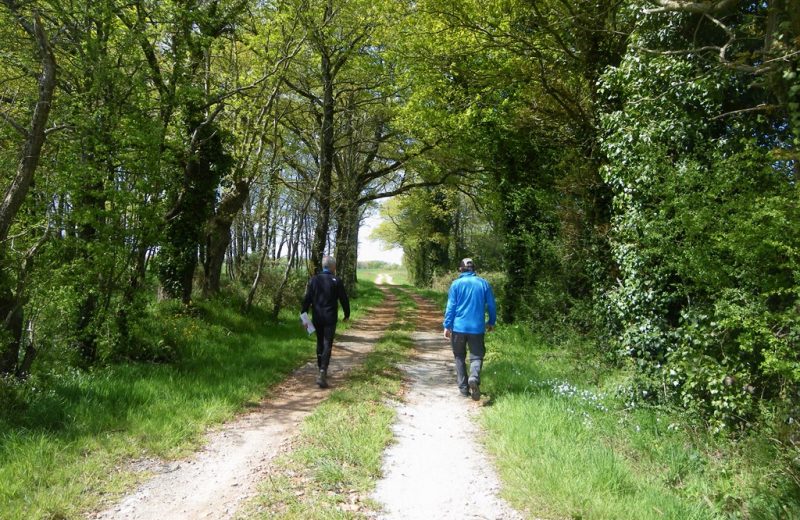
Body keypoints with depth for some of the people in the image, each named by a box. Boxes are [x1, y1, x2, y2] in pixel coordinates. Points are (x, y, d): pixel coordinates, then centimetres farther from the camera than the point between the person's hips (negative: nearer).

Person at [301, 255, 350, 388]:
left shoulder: (314, 279, 1)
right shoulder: (336, 281, -7)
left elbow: (307, 299, -1)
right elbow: (344, 299, -1)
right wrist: (347, 314, 13)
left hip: (317, 318, 3)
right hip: (330, 318, -3)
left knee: (320, 343, 18)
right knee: (327, 346, -3)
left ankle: (321, 370, 28)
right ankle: (322, 375, -14)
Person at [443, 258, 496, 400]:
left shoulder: (456, 284, -2)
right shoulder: (484, 284, 3)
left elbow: (450, 307, -5)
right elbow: (491, 305, 7)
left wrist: (447, 326, 1)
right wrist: (491, 322, 20)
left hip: (458, 327, 0)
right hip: (477, 328, 1)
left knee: (459, 357, 13)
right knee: (476, 356, 6)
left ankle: (463, 388, 12)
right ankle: (474, 378, -23)